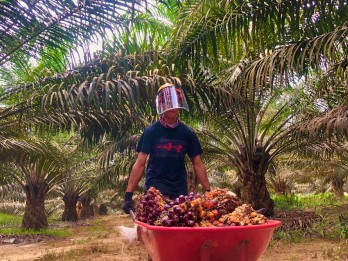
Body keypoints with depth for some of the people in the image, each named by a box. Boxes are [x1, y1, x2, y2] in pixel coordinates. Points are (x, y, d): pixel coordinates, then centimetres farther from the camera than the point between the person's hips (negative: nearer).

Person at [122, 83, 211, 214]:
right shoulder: (151, 131, -3)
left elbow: (198, 164, 8)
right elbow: (140, 164, -4)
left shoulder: (188, 133, 4)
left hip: (180, 190, 3)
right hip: (155, 189, -2)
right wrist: (128, 195, -10)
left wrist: (208, 192, 1)